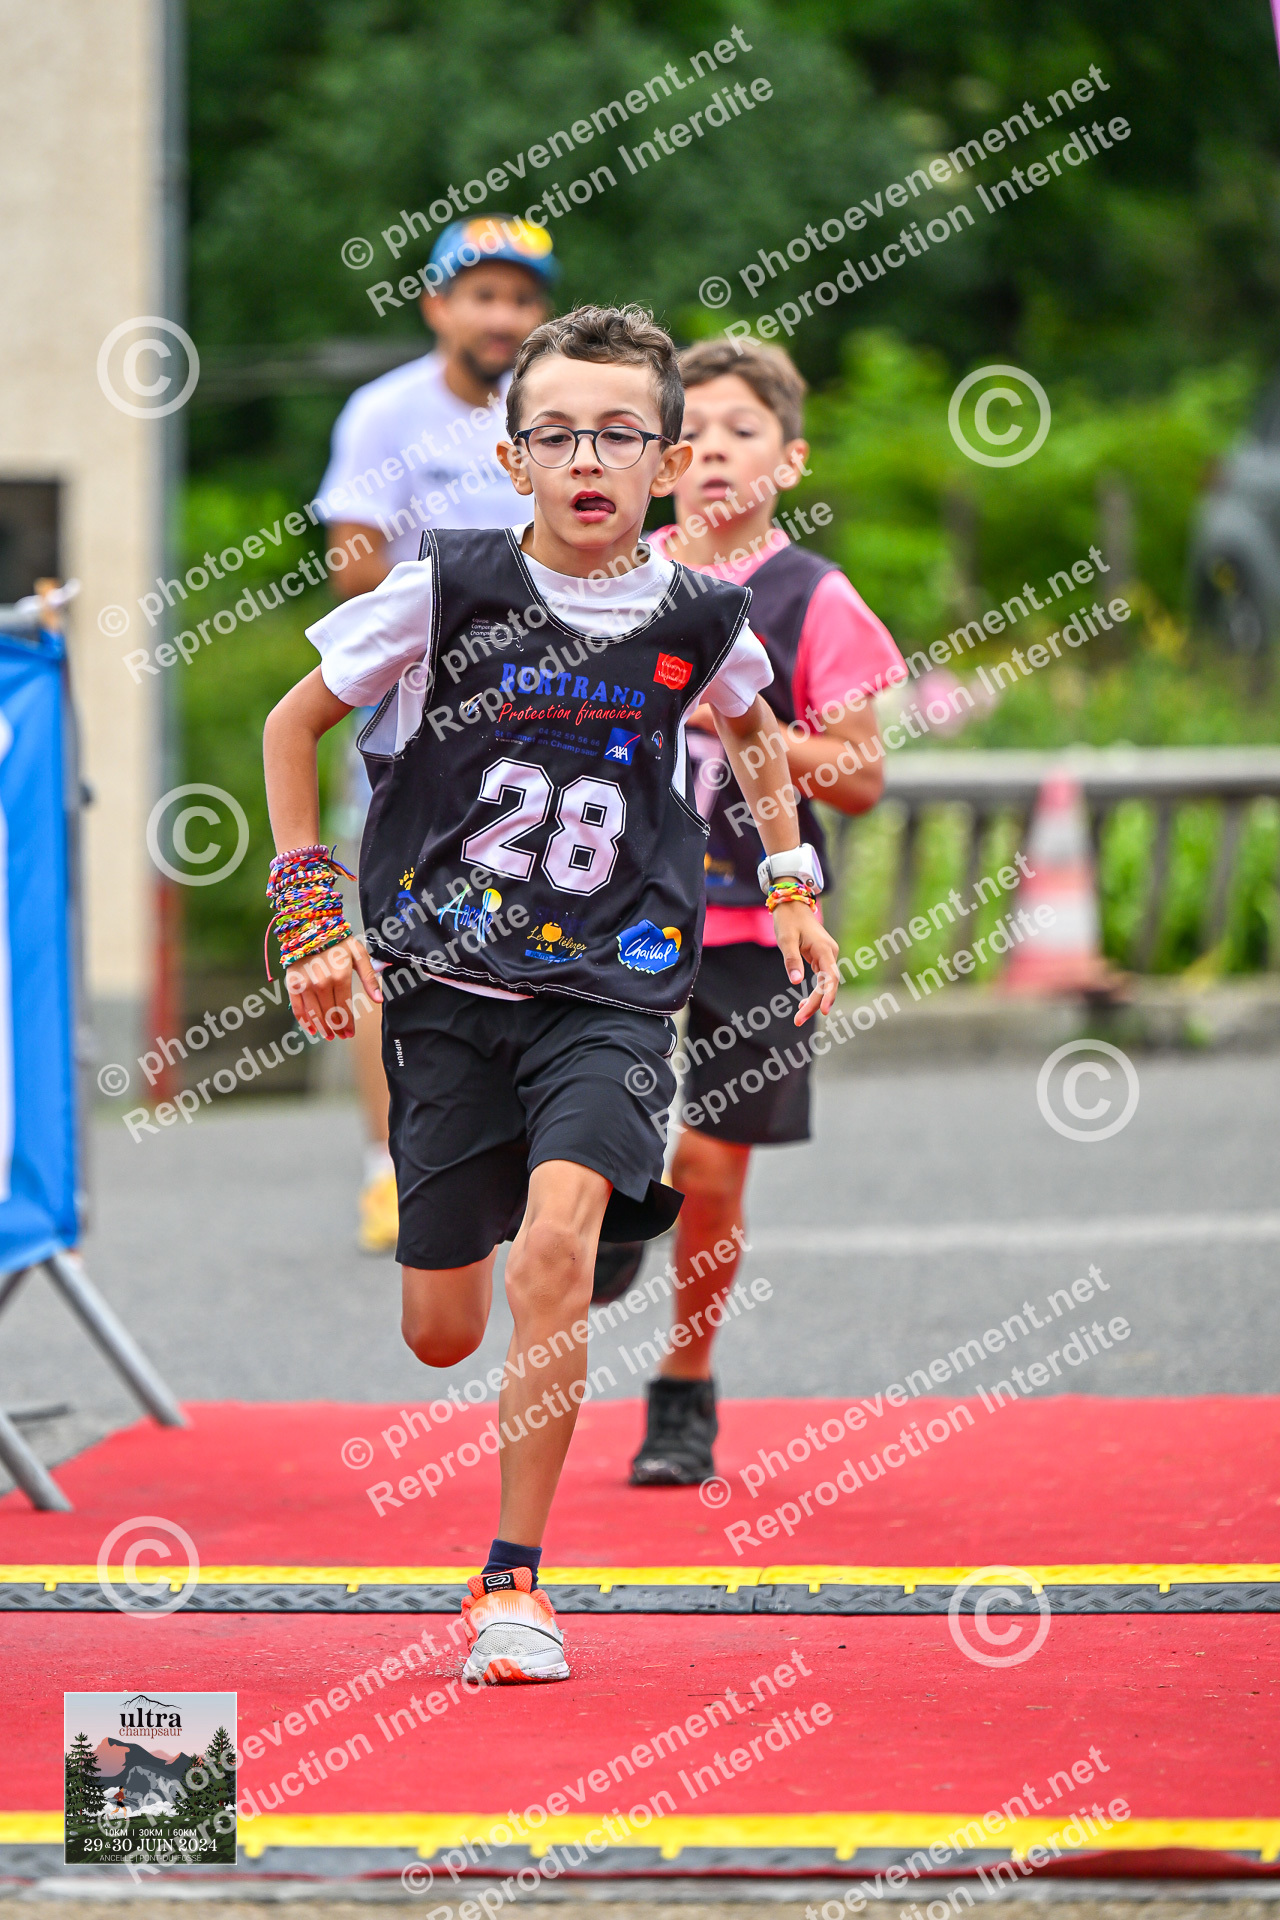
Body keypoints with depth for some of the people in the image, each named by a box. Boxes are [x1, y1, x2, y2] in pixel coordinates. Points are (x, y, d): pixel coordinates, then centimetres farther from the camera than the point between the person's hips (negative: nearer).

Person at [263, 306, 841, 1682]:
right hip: (445, 982, 0)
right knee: (440, 1337, 3)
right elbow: (293, 723, 5)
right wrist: (309, 916, 0)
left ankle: (514, 1578, -15)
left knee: (557, 1238, -26)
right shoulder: (445, 591, -8)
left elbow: (751, 729, 23)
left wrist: (791, 888, 16)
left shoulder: (700, 620, -2)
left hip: (611, 988, 0)